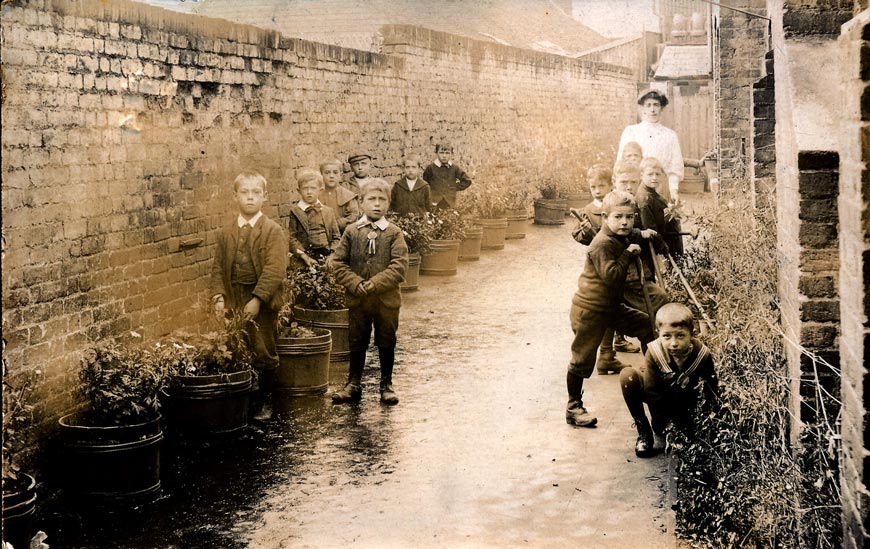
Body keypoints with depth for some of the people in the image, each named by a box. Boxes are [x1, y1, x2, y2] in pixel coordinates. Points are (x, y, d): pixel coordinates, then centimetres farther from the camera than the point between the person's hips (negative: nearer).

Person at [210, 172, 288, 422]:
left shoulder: (273, 231, -5)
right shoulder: (226, 233, 9)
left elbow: (275, 269, -13)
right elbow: (218, 268, 10)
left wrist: (258, 299, -19)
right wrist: (218, 296, -4)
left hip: (263, 304, -3)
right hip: (234, 303, 3)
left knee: (264, 354, 5)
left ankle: (264, 402, 19)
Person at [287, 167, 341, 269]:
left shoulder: (328, 211, 14)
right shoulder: (295, 211, 4)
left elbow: (336, 237, 12)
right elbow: (292, 238, -4)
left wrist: (331, 255, -5)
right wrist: (305, 256, -13)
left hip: (327, 257, 3)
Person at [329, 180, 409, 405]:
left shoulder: (394, 233, -3)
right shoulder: (352, 232, 1)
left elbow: (399, 266, -12)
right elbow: (337, 262, -2)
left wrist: (374, 284, -19)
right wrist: (356, 284, -14)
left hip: (387, 299, -1)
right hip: (357, 300, 1)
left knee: (386, 343, 10)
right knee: (356, 343, 12)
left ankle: (387, 385, 23)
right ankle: (354, 384, 24)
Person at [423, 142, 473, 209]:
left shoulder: (455, 168, 6)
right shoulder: (430, 168, 2)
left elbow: (467, 181, 12)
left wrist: (456, 187, 5)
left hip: (450, 204, 2)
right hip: (435, 203, -2)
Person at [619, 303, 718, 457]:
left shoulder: (702, 355, -28)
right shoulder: (654, 352, -30)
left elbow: (712, 393, -17)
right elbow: (652, 392, -24)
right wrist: (665, 424, -24)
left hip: (686, 401, 2)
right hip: (660, 397, -1)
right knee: (628, 376, -30)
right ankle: (643, 430, -15)